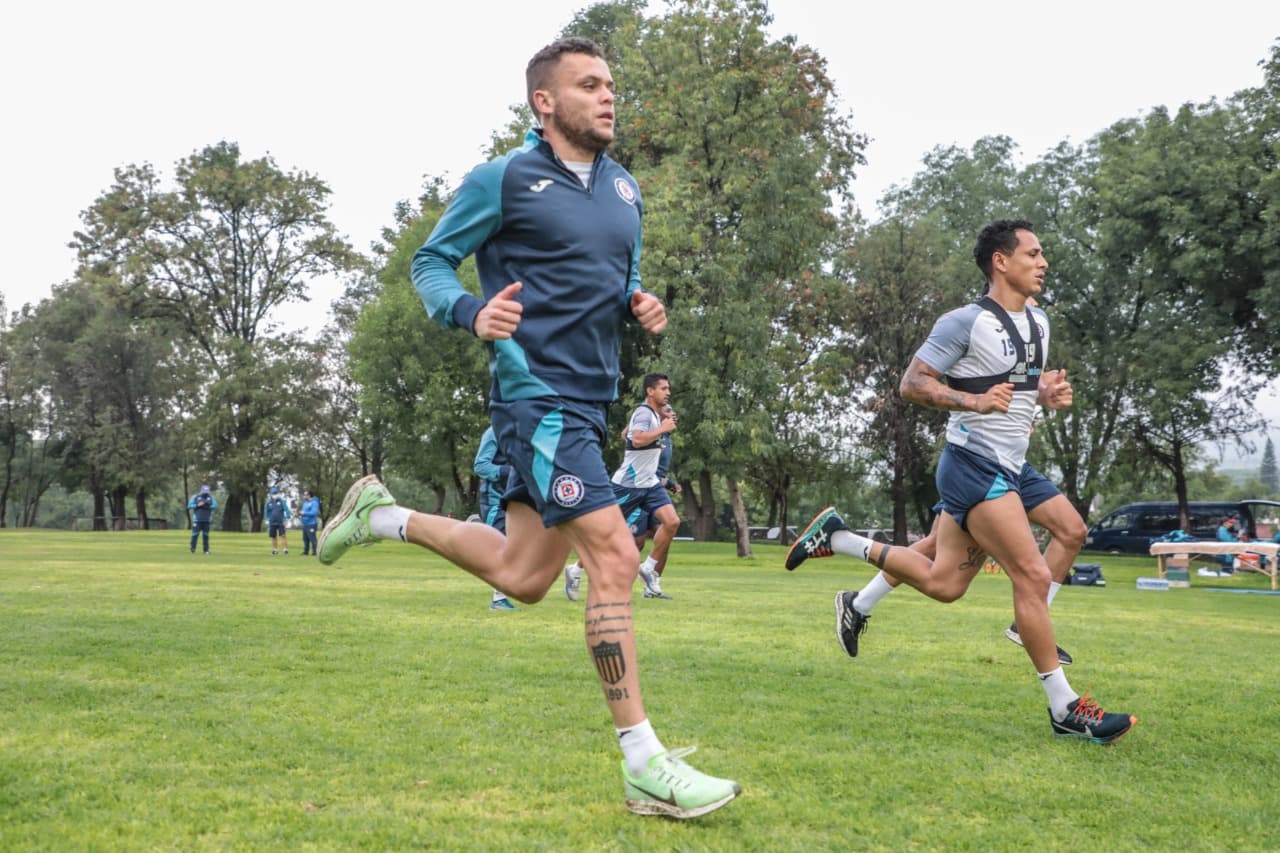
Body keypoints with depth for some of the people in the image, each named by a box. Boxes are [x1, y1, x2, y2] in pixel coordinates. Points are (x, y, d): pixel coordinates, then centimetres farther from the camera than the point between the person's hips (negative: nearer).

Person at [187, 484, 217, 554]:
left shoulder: (211, 497, 5)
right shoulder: (195, 497, -1)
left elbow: (215, 506, -4)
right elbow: (189, 506, -5)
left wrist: (207, 506, -17)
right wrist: (198, 505, -18)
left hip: (207, 520, 2)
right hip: (197, 520, -2)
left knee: (206, 535, 4)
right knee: (195, 534, -7)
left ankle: (206, 550, 9)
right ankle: (193, 549, 1)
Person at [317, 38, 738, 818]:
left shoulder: (625, 190, 15)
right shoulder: (503, 181, -5)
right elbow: (431, 262, 1)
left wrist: (641, 307, 2)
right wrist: (470, 312, -20)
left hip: (590, 403, 8)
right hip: (537, 396, -8)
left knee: (524, 577, 14)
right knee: (615, 554, -16)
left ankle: (384, 517, 35)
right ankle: (645, 765, -9)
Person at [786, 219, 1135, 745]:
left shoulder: (1038, 323, 14)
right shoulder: (966, 322, -12)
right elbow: (911, 383, -11)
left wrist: (1049, 393, 3)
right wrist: (974, 400, -25)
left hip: (1010, 469, 9)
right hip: (973, 465, -9)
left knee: (943, 584, 12)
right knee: (1033, 574, -13)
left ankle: (836, 539, 27)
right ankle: (1065, 709, -4)